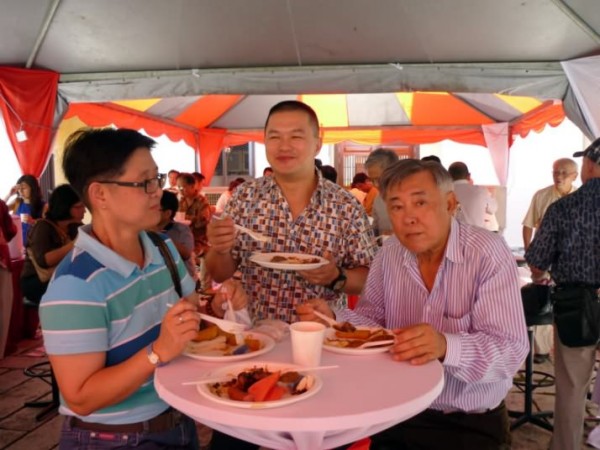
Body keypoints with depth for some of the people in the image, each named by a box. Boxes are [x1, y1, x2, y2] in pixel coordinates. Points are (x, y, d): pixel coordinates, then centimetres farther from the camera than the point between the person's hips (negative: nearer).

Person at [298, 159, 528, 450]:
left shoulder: (489, 254, -17)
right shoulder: (389, 254, 0)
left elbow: (510, 350, -21)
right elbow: (372, 318, 7)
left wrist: (445, 347, -39)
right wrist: (333, 319, -13)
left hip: (471, 424, -3)